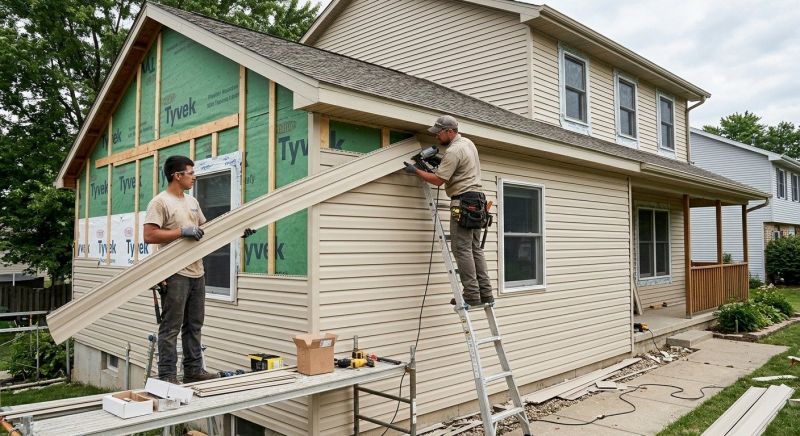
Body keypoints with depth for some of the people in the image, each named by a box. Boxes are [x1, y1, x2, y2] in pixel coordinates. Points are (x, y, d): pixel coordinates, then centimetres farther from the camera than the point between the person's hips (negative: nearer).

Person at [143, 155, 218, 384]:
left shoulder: (192, 201, 15)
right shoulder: (160, 202, -10)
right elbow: (149, 236, -18)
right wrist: (182, 231, -21)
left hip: (197, 272, 9)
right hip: (175, 274, -8)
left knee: (194, 325, 15)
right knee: (171, 328, -1)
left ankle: (193, 371, 25)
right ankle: (167, 377, 7)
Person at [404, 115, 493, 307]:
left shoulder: (453, 151, -13)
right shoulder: (468, 142, 17)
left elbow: (438, 180, -14)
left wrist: (416, 171, -2)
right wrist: (437, 151, 19)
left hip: (463, 201, -10)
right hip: (477, 200, 10)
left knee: (462, 249, -7)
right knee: (475, 249, 10)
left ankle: (472, 295, -8)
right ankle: (485, 294, 9)